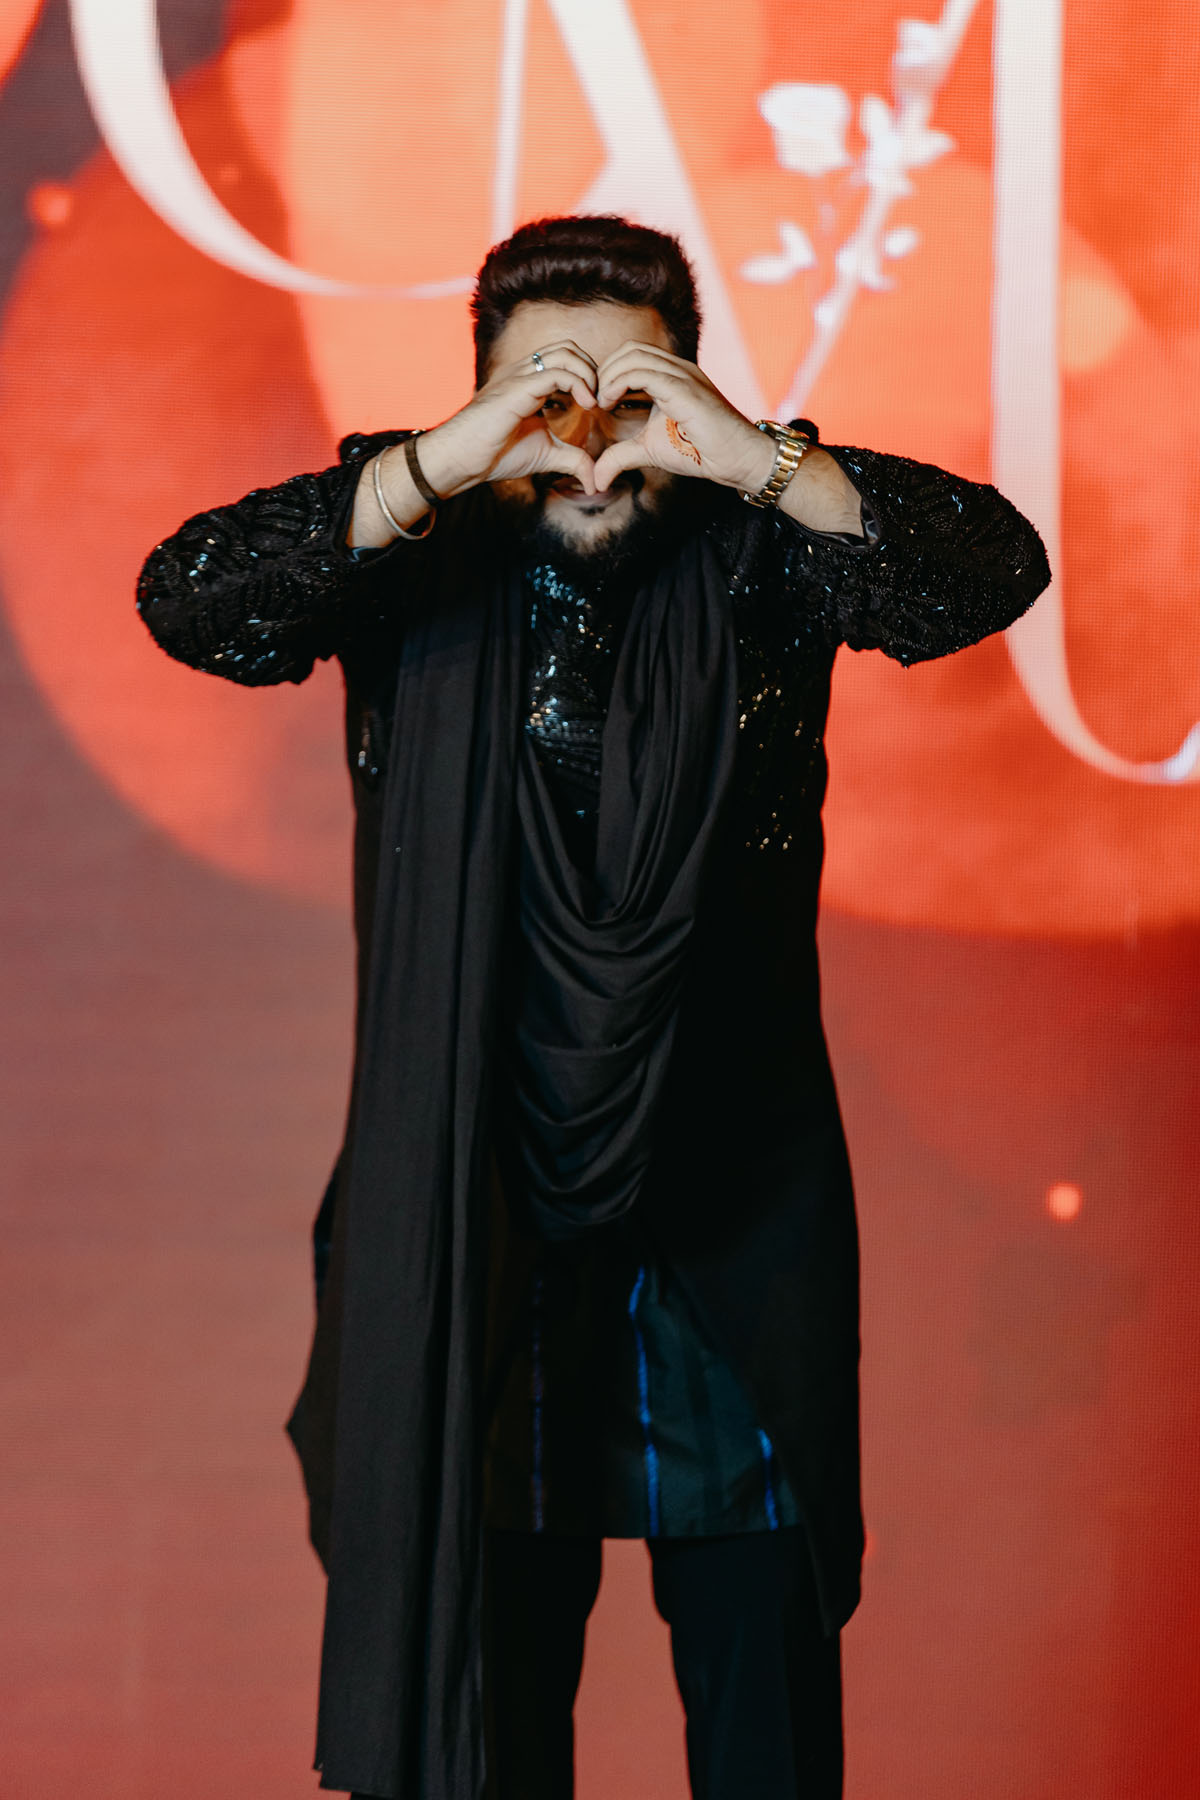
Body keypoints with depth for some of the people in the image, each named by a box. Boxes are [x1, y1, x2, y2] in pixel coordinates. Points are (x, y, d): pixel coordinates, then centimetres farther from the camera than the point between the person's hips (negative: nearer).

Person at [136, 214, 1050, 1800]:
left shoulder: (755, 556, -2)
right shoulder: (415, 560, -2)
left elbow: (993, 570, -15)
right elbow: (187, 602, -16)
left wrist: (765, 465, -30)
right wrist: (434, 468, -26)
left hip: (736, 1227, 0)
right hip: (475, 1220, 0)